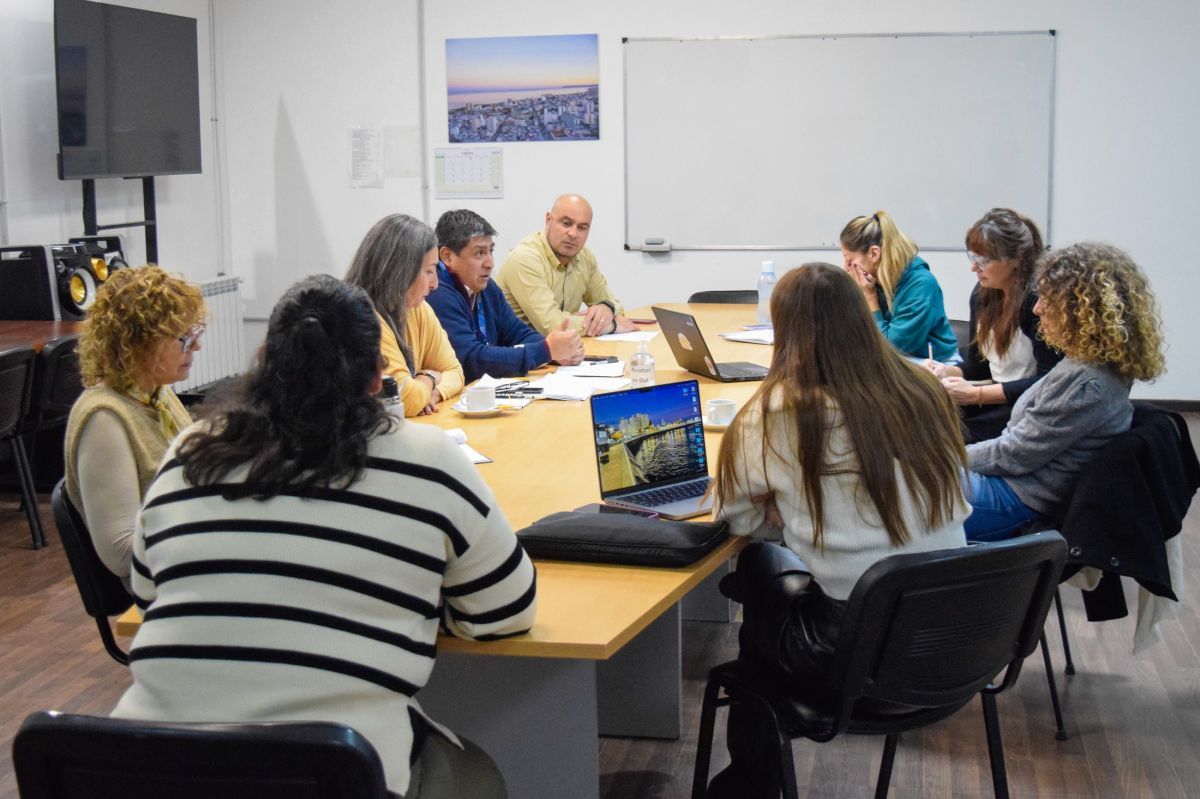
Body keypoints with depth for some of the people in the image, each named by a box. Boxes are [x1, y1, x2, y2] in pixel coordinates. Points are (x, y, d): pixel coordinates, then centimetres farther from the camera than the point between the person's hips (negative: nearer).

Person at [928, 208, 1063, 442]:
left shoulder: (1038, 300, -16)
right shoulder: (982, 294, 7)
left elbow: (1048, 382, -19)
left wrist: (976, 394, -23)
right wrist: (947, 371, -4)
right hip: (997, 397, 7)